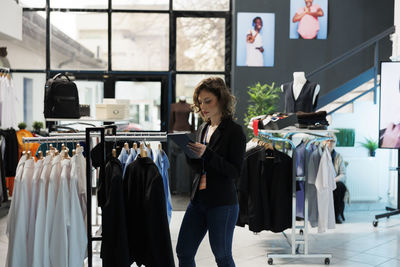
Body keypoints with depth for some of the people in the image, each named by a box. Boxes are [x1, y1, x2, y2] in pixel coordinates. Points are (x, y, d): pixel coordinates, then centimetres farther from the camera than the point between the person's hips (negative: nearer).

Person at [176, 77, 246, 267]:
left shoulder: (234, 131, -9)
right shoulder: (203, 129, 12)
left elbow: (235, 171, -15)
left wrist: (207, 154, -25)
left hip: (223, 203, -7)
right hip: (198, 199, 7)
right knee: (183, 252, 10)